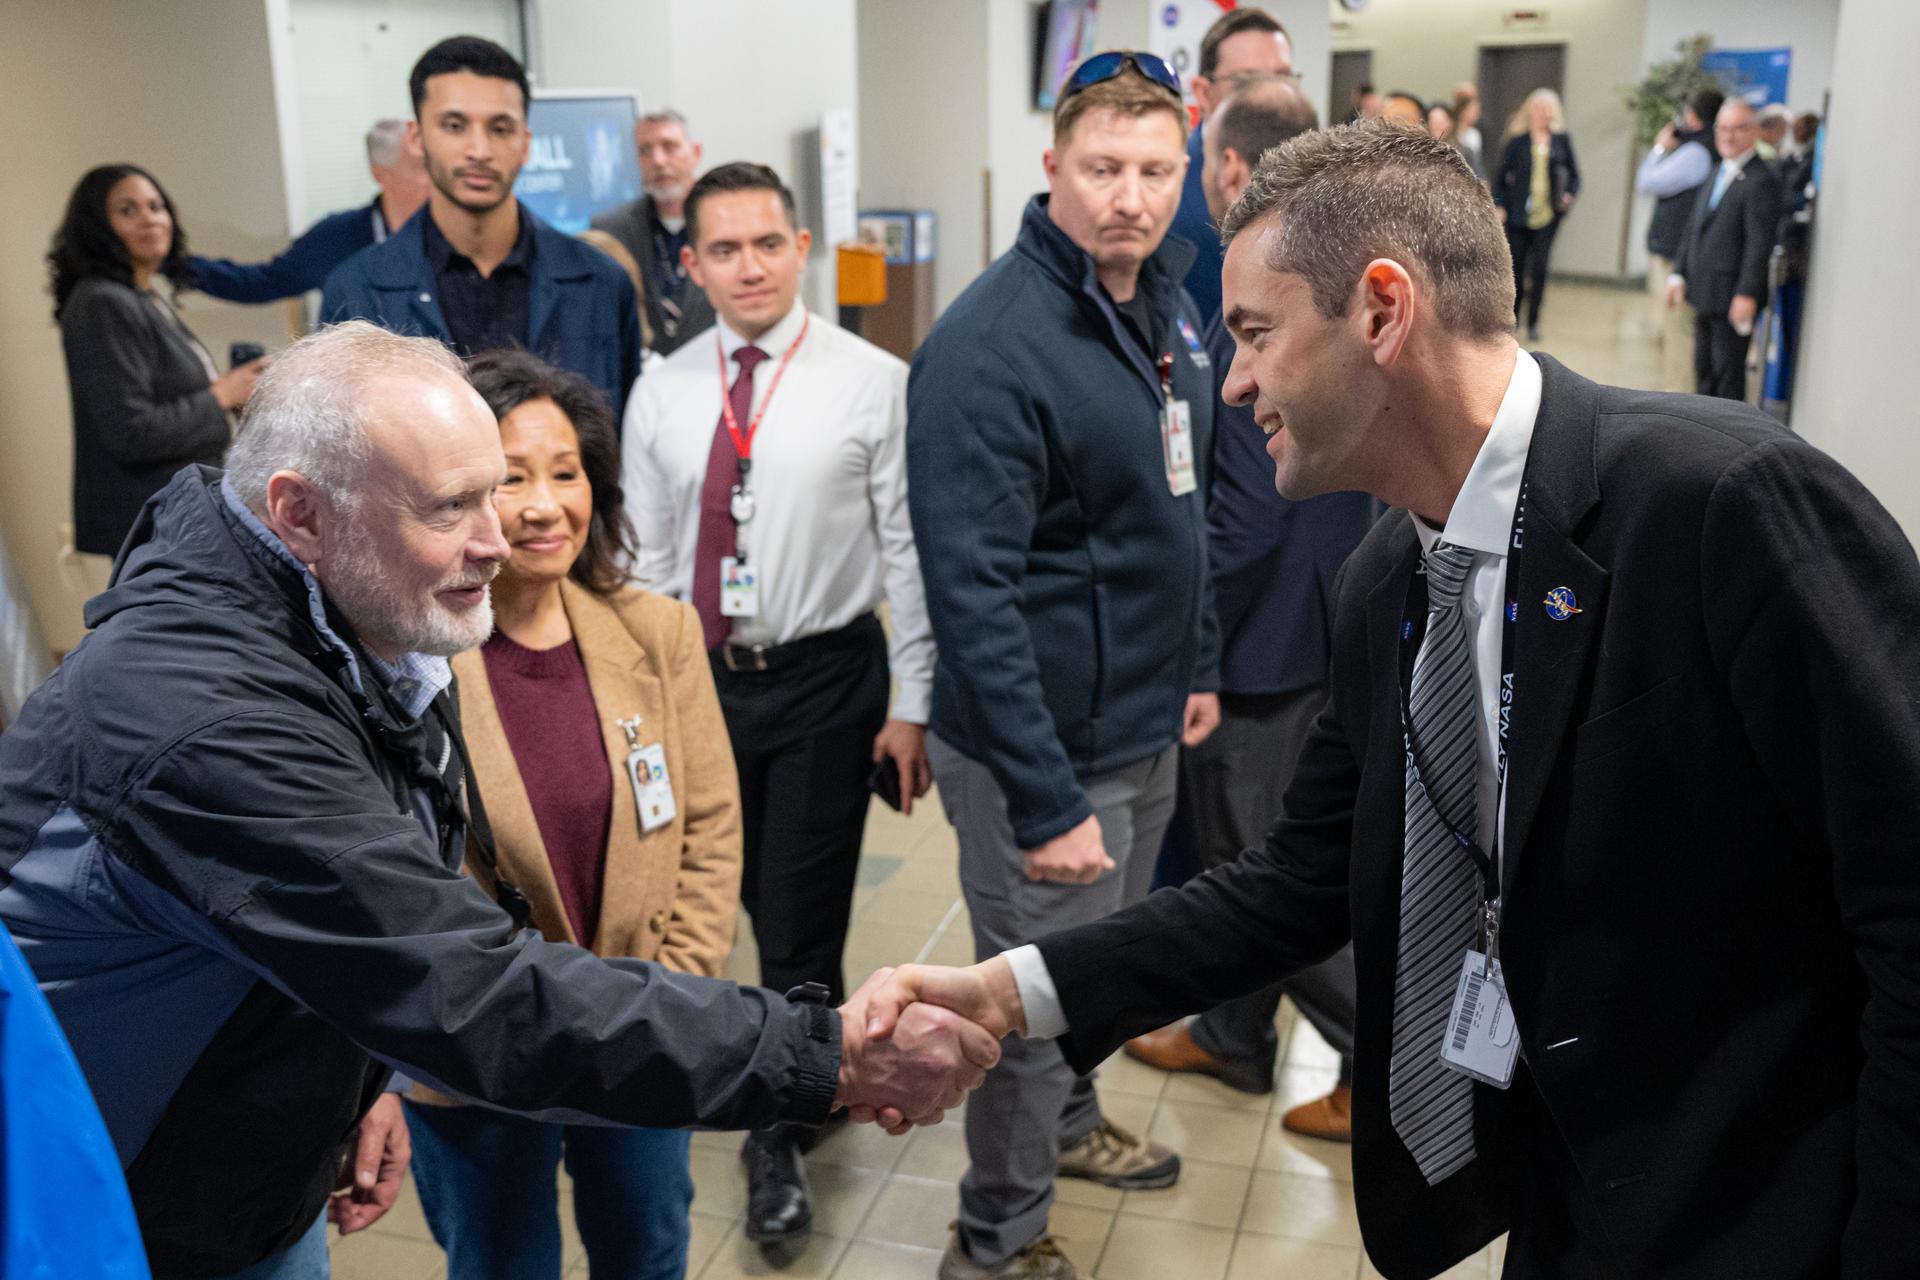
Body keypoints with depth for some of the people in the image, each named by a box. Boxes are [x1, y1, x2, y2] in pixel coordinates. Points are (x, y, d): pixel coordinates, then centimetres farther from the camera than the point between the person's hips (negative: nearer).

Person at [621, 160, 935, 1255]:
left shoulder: (874, 383, -8)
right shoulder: (663, 395, 2)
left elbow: (910, 552, -6)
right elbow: (646, 560, 7)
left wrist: (913, 707, -8)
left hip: (825, 680, -3)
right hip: (701, 679, 4)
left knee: (803, 918, 2)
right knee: (758, 907, 17)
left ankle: (781, 1134, 23)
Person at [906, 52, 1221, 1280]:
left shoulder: (1167, 305, 4)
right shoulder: (992, 344, -22)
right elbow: (972, 591, -25)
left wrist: (1199, 662, 15)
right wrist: (1045, 800, -25)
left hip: (1149, 724, 8)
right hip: (1047, 749, -8)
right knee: (1037, 996, 8)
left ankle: (1070, 1121, 52)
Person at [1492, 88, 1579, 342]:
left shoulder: (1562, 139, 7)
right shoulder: (1517, 140, 2)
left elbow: (1574, 173, 13)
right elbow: (1501, 175, 4)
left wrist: (1570, 195, -4)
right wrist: (1499, 205, -6)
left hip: (1548, 216, 0)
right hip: (1518, 214, 0)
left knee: (1539, 268, -7)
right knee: (1516, 267, 5)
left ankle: (1533, 322, 2)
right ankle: (1512, 318, 22)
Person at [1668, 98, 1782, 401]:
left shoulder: (1762, 180, -13)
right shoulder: (1715, 174, 15)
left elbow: (1760, 242, -18)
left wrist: (1747, 294, -22)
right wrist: (1679, 273, 11)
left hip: (1732, 298, -9)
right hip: (1704, 295, 9)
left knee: (1729, 371, -2)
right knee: (1704, 368, 16)